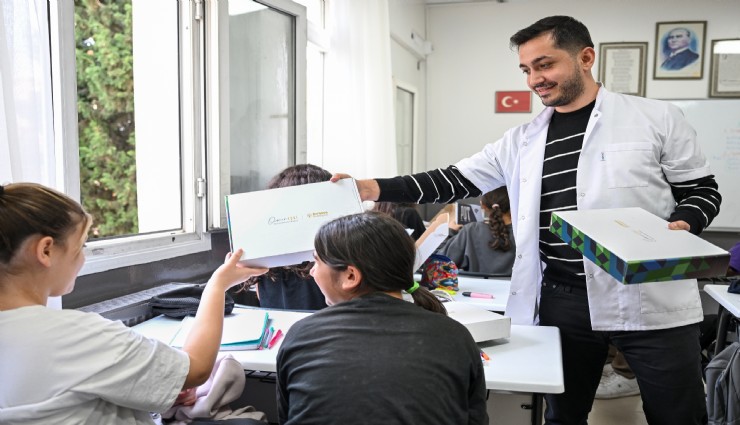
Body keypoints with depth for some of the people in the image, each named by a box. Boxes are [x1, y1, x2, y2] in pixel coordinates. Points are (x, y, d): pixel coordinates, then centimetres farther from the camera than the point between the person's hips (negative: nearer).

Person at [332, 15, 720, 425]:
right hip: (561, 300, 3)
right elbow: (457, 180, 5)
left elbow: (702, 190, 6)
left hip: (649, 298, -2)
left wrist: (680, 226, -17)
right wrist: (374, 188, -6)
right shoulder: (523, 140, 8)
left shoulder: (657, 118, 0)